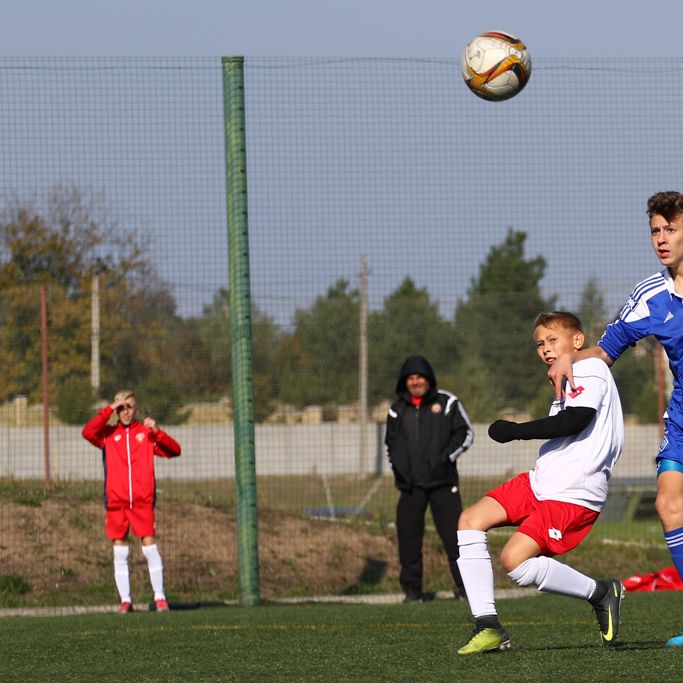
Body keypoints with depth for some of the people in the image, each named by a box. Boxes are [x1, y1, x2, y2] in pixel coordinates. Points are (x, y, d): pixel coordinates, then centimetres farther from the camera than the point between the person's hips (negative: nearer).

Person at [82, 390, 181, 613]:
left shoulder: (146, 432, 9)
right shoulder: (108, 434, 10)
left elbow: (174, 450, 3)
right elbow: (88, 432, -10)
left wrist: (157, 431, -12)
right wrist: (110, 410, -11)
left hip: (142, 501, -1)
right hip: (116, 501, 1)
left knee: (150, 547, -6)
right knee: (119, 552, 2)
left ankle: (159, 597, 0)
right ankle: (125, 600, 6)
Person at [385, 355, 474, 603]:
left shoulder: (447, 403, 4)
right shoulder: (398, 410, 13)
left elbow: (465, 433, 5)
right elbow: (390, 442, 23)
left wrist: (446, 457, -8)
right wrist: (398, 467, 7)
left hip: (443, 481, -3)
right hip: (410, 484, 3)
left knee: (454, 533, -7)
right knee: (408, 536, 0)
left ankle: (465, 585, -1)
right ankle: (412, 589, 8)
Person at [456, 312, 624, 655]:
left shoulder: (591, 369, -9)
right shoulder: (567, 383, 22)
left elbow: (576, 419, -25)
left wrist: (516, 430, -18)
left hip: (574, 496, -10)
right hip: (539, 482, 10)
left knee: (515, 559, -23)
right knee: (470, 521, 0)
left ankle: (601, 593, -5)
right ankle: (488, 627, -4)